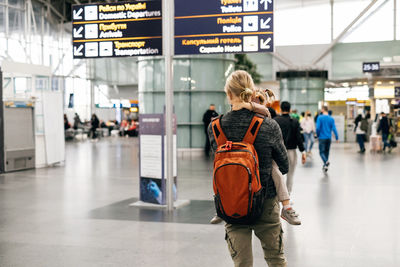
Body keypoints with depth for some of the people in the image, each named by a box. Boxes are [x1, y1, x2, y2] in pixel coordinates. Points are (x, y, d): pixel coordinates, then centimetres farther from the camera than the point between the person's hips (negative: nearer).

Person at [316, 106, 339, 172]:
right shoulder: (331, 119, 2)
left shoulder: (320, 117, -8)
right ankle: (325, 166, 21)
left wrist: (318, 135, 2)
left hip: (322, 138, -4)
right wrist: (337, 138, -1)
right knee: (326, 151, 16)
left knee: (322, 152, -2)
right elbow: (334, 129, -4)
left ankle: (326, 161, -29)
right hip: (329, 138, 4)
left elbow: (318, 128, -13)